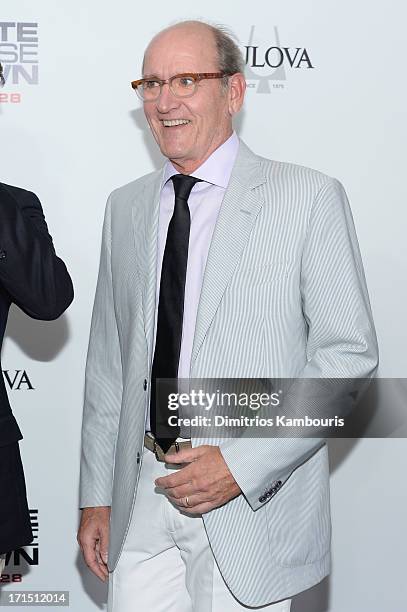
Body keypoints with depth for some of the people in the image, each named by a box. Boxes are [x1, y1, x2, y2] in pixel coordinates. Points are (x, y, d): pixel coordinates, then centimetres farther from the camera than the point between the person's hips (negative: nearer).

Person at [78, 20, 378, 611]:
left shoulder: (309, 197, -7)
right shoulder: (126, 206, 9)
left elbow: (349, 353, -10)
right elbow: (108, 362, 11)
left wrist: (243, 464, -16)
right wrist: (97, 496, 9)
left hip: (252, 503, -4)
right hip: (142, 494, 4)